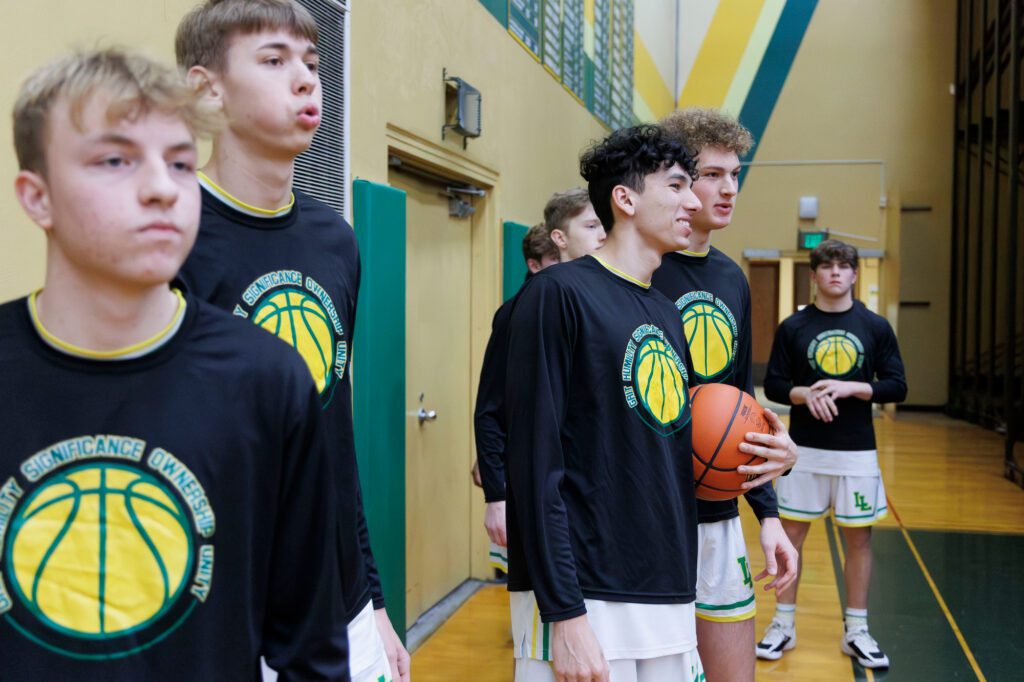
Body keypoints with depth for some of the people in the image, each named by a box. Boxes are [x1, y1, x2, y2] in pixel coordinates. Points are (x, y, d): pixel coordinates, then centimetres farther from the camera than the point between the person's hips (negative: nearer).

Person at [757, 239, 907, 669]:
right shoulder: (793, 326, 0)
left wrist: (849, 387, -17)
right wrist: (804, 394, -19)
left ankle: (856, 632, 23)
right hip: (804, 450, 0)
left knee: (859, 537, 8)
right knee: (791, 533, 6)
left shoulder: (875, 327, 1)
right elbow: (773, 384, 1)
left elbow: (897, 386, -1)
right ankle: (783, 625, 21)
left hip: (857, 452, 0)